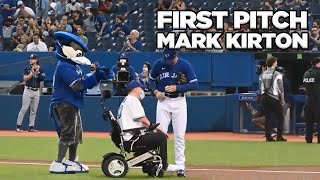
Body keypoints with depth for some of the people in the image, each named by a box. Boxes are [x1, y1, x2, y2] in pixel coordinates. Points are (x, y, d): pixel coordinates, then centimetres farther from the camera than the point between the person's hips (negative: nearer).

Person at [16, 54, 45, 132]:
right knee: (24, 109, -7)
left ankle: (31, 127, 10)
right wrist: (32, 73, -17)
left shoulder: (40, 69, 6)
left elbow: (42, 78, -8)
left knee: (34, 110, 5)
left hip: (36, 91, 3)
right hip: (28, 90, -3)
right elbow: (25, 78, -9)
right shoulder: (27, 69, 2)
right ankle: (18, 126, -4)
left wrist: (37, 72, -18)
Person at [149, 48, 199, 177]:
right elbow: (151, 80, 13)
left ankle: (180, 166, 3)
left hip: (179, 102, -2)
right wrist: (155, 91, -6)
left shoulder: (185, 65, -9)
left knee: (179, 136, -1)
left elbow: (195, 85, -10)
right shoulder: (158, 64, -2)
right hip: (163, 101, 2)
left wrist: (177, 88, -20)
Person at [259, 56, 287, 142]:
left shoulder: (262, 75, 8)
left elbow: (261, 88, 11)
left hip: (265, 98, 5)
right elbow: (281, 89, -9)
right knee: (280, 117, 4)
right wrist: (282, 100, -2)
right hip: (274, 98, -5)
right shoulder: (277, 74, -8)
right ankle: (279, 136, -1)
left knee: (268, 117, 8)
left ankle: (268, 136, 6)